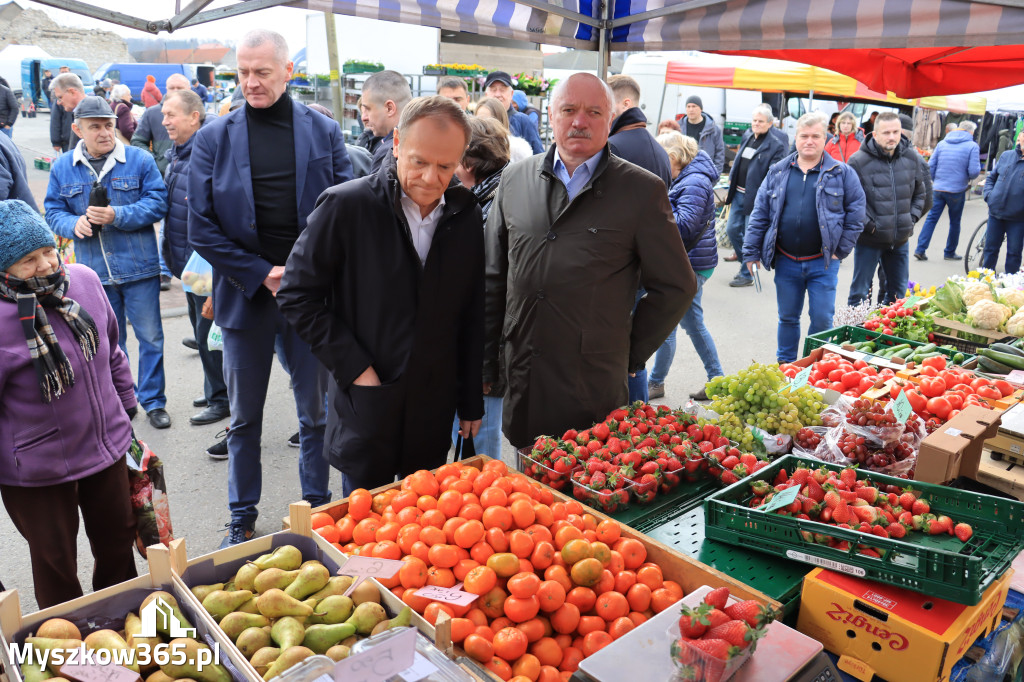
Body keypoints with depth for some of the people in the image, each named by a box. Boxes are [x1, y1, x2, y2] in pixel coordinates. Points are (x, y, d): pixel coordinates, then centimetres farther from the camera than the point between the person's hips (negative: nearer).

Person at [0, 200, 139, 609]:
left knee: (118, 543, 22)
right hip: (37, 470, -5)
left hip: (106, 446, 5)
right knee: (56, 566, 14)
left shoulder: (84, 280, -6)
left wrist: (126, 406, 16)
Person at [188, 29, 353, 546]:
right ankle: (242, 519, 30)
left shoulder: (324, 132, 1)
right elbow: (201, 228, -2)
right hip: (245, 292, 1)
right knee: (244, 416, 13)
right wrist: (261, 275, -10)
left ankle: (318, 509, 28)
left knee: (316, 411, 10)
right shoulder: (214, 139, 0)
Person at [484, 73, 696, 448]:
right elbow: (494, 278, 12)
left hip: (594, 390, -3)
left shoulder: (642, 189, -2)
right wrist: (487, 362, 10)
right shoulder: (515, 179, 8)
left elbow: (676, 287, 3)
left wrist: (629, 355, 3)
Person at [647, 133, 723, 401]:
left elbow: (683, 226, -25)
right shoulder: (684, 178, 13)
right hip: (690, 262, 10)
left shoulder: (694, 183, -18)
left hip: (690, 265, -10)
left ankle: (656, 382, 14)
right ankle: (717, 379, 24)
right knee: (693, 323, 16)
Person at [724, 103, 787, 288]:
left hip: (755, 197, -7)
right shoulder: (747, 136, 11)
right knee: (732, 229, 12)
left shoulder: (776, 145, -10)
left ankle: (746, 275, 12)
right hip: (738, 194, 7)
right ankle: (742, 257, 35)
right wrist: (731, 189, 18)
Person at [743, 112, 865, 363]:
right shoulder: (777, 172, 6)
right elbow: (759, 214, 6)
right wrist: (751, 252, 2)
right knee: (787, 318, 13)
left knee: (822, 319, 1)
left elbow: (855, 213, 2)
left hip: (822, 262, -2)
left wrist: (841, 250, -3)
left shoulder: (841, 173, 1)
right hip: (786, 261, 2)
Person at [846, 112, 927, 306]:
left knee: (898, 292, 18)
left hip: (900, 240, 5)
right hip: (869, 240, -5)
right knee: (860, 293, 4)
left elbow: (920, 193, 17)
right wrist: (867, 225, -15)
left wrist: (912, 218, 5)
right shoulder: (859, 161, -14)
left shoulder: (911, 157, 4)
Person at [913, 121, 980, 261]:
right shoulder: (972, 146, -7)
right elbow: (974, 171, -13)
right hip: (957, 190, -3)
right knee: (955, 222, 11)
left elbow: (930, 165, 4)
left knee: (931, 218, 6)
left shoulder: (942, 143, 5)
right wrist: (969, 177, 9)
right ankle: (950, 252, 21)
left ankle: (920, 250, -2)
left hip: (938, 189, 3)